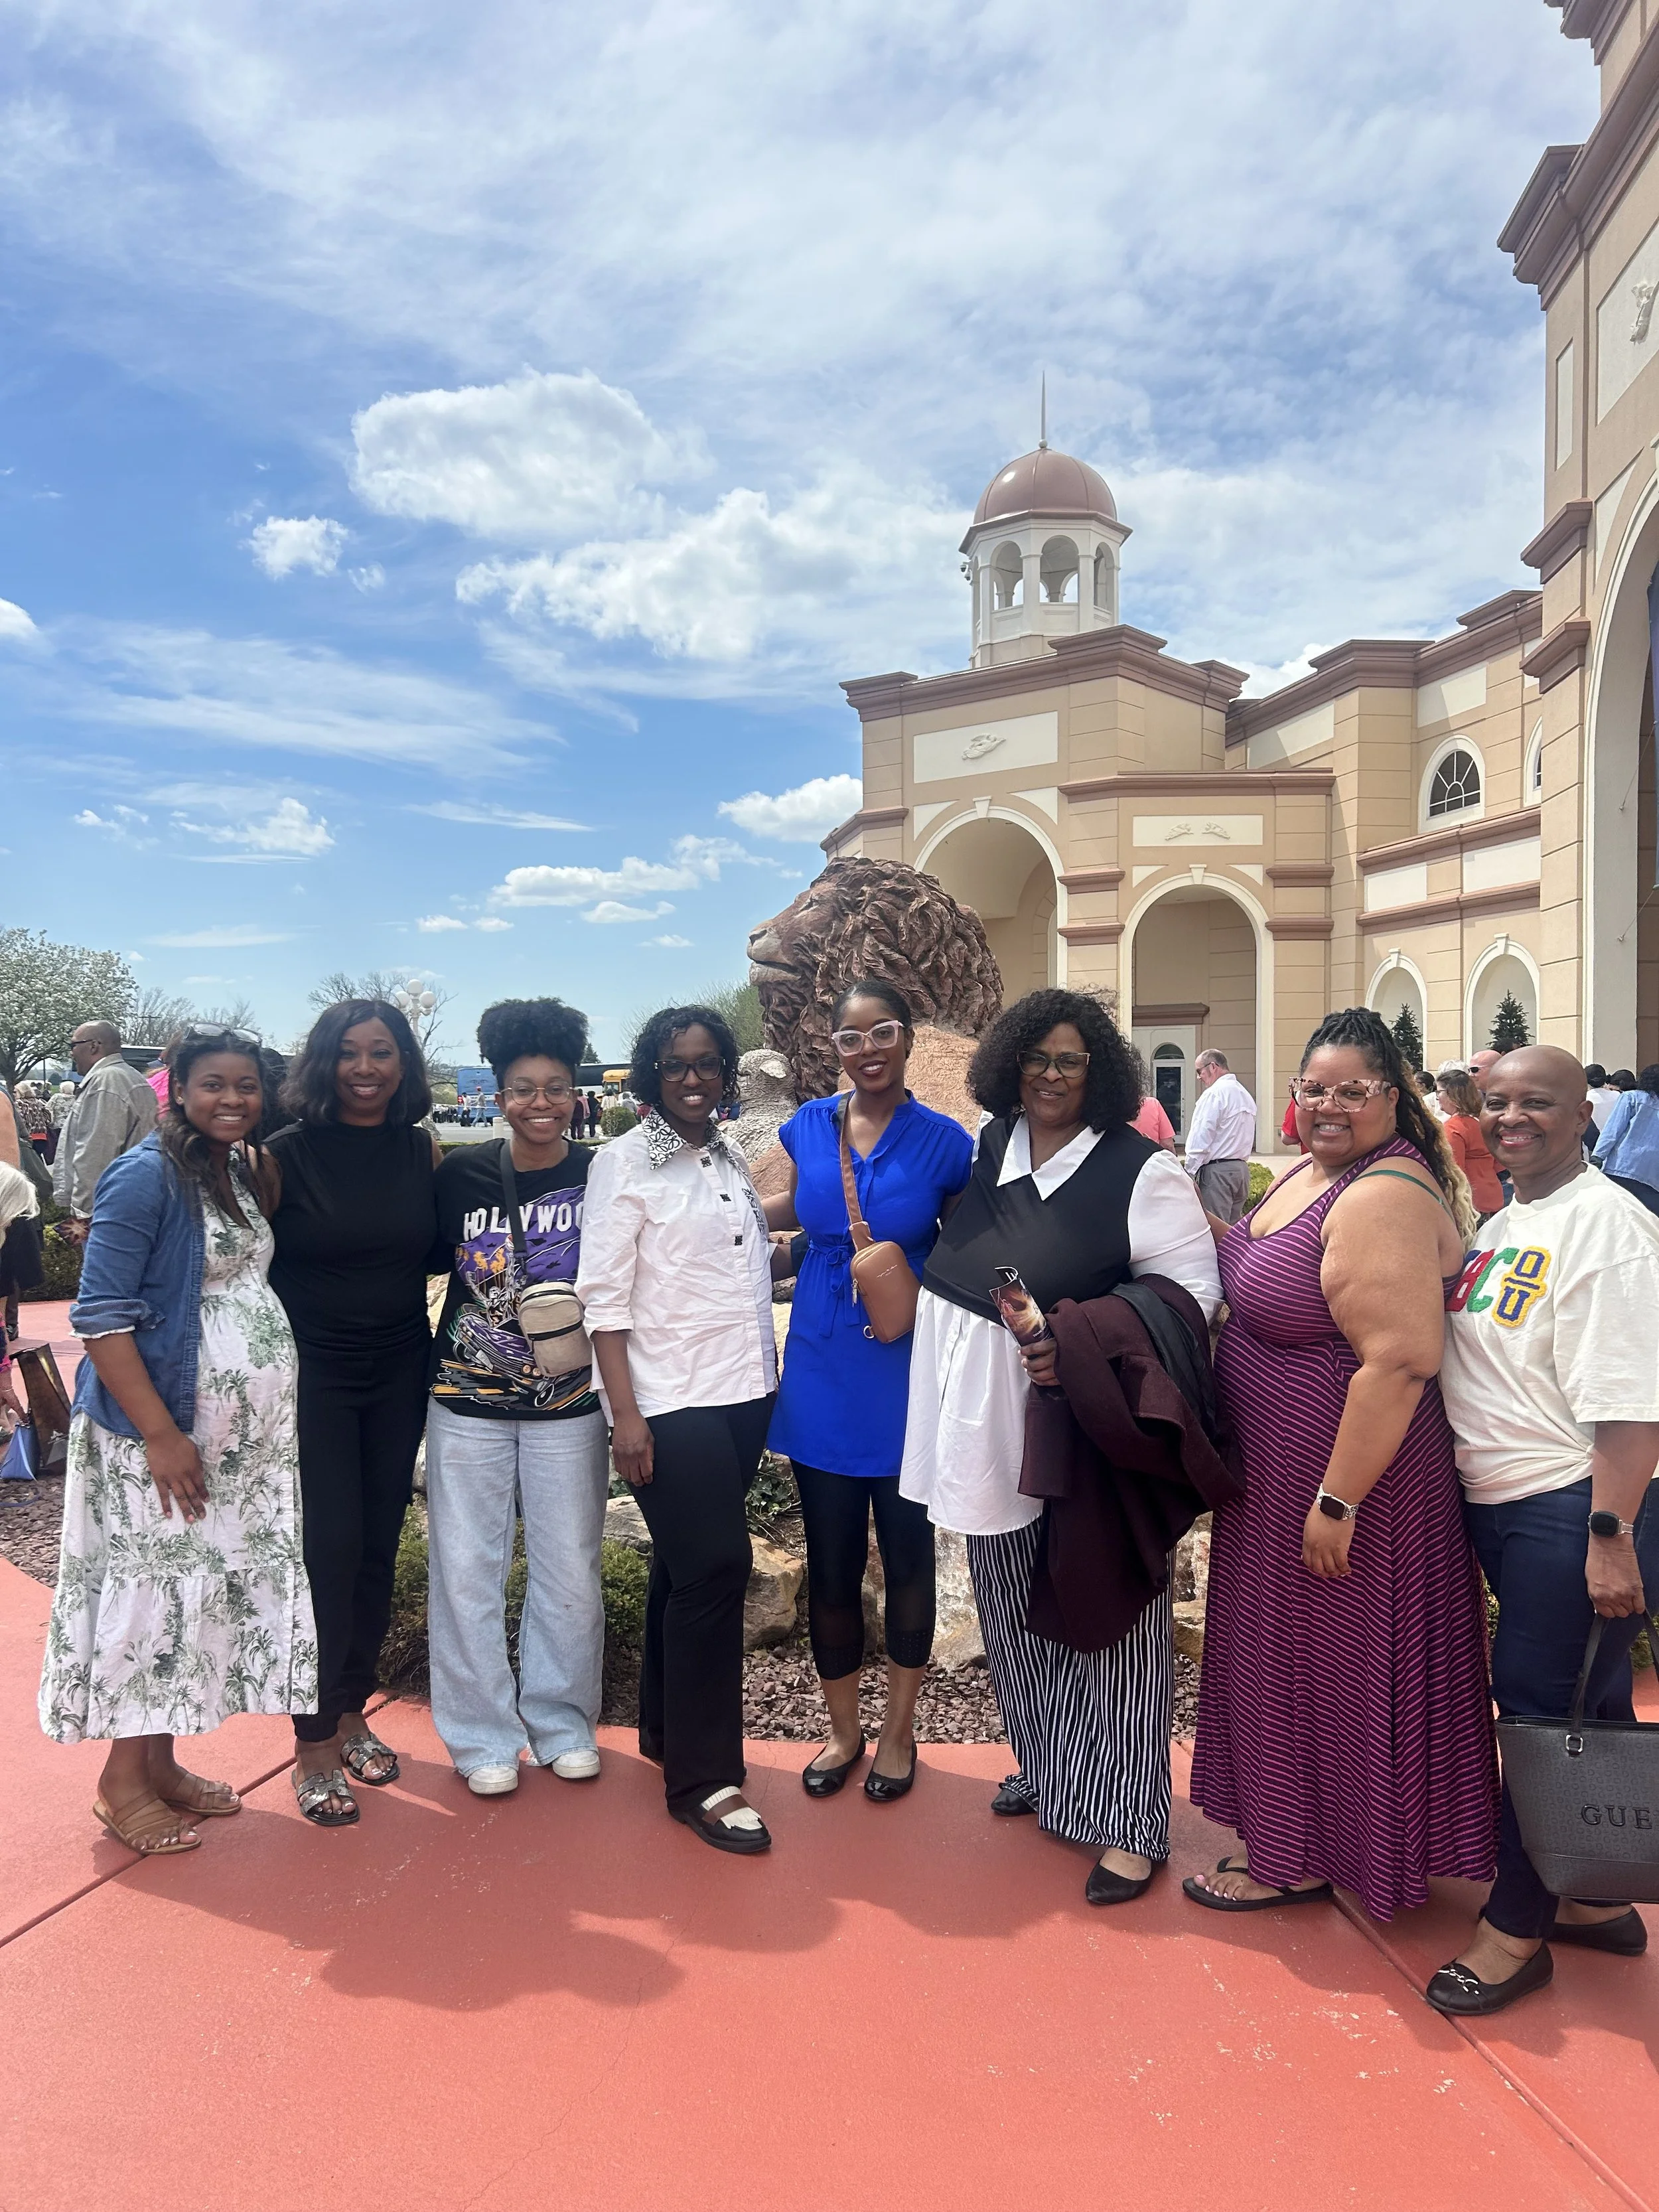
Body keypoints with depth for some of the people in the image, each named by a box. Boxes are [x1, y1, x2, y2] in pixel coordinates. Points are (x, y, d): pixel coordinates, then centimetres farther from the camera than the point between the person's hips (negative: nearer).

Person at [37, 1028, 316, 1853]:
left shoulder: (245, 1172, 9)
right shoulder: (147, 1174, -14)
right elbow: (102, 1314, -18)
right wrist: (160, 1434, -20)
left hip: (245, 1434, 8)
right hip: (159, 1431, -8)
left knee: (209, 1589, 14)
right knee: (152, 1592, 2)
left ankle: (162, 1764, 29)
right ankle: (123, 1783, 19)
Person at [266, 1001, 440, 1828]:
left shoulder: (424, 1154, 2)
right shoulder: (287, 1155, -7)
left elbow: (444, 1252, 10)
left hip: (399, 1372, 3)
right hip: (314, 1374, -3)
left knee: (378, 1547, 9)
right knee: (330, 1547, -5)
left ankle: (352, 1714, 27)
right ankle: (314, 1744, 10)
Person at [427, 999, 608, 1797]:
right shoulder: (461, 1173, -3)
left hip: (567, 1406, 0)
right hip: (467, 1403, 0)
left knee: (570, 1570, 9)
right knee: (466, 1570, 6)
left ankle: (563, 1722, 29)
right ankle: (483, 1734, 23)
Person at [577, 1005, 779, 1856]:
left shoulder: (733, 1157, 10)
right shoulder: (626, 1161, -7)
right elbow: (604, 1296, -10)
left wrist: (771, 1378, 10)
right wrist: (624, 1413, -15)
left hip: (743, 1393, 6)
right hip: (670, 1399, -6)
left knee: (688, 1565, 16)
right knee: (715, 1569, -8)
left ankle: (665, 1727, 32)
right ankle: (703, 1779, 5)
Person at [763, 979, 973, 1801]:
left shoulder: (943, 1141, -8)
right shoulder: (810, 1127, 0)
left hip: (905, 1375, -2)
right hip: (822, 1371, 2)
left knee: (907, 1555, 11)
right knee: (830, 1562, 11)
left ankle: (898, 1731, 32)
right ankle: (842, 1729, 32)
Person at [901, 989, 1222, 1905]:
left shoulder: (1140, 1168, -12)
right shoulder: (987, 1146, 5)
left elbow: (1191, 1289, -13)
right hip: (987, 1416, 6)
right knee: (1015, 1605, 19)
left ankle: (1128, 1818, 18)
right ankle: (1046, 1766, 40)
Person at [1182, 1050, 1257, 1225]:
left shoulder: (1214, 1093, -10)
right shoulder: (1245, 1095, 18)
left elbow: (1201, 1138, -14)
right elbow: (1247, 1139, 18)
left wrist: (1189, 1174, -12)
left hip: (1217, 1170, -9)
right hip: (1242, 1168, 9)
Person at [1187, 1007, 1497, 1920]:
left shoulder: (1384, 1199, -25)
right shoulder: (1314, 1170, 6)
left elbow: (1398, 1363, -30)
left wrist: (1337, 1502, -26)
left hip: (1344, 1469, -10)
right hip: (1277, 1470, 10)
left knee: (1322, 1660, 8)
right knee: (1287, 1648, 22)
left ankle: (1301, 1860, 29)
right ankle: (1292, 1831, 42)